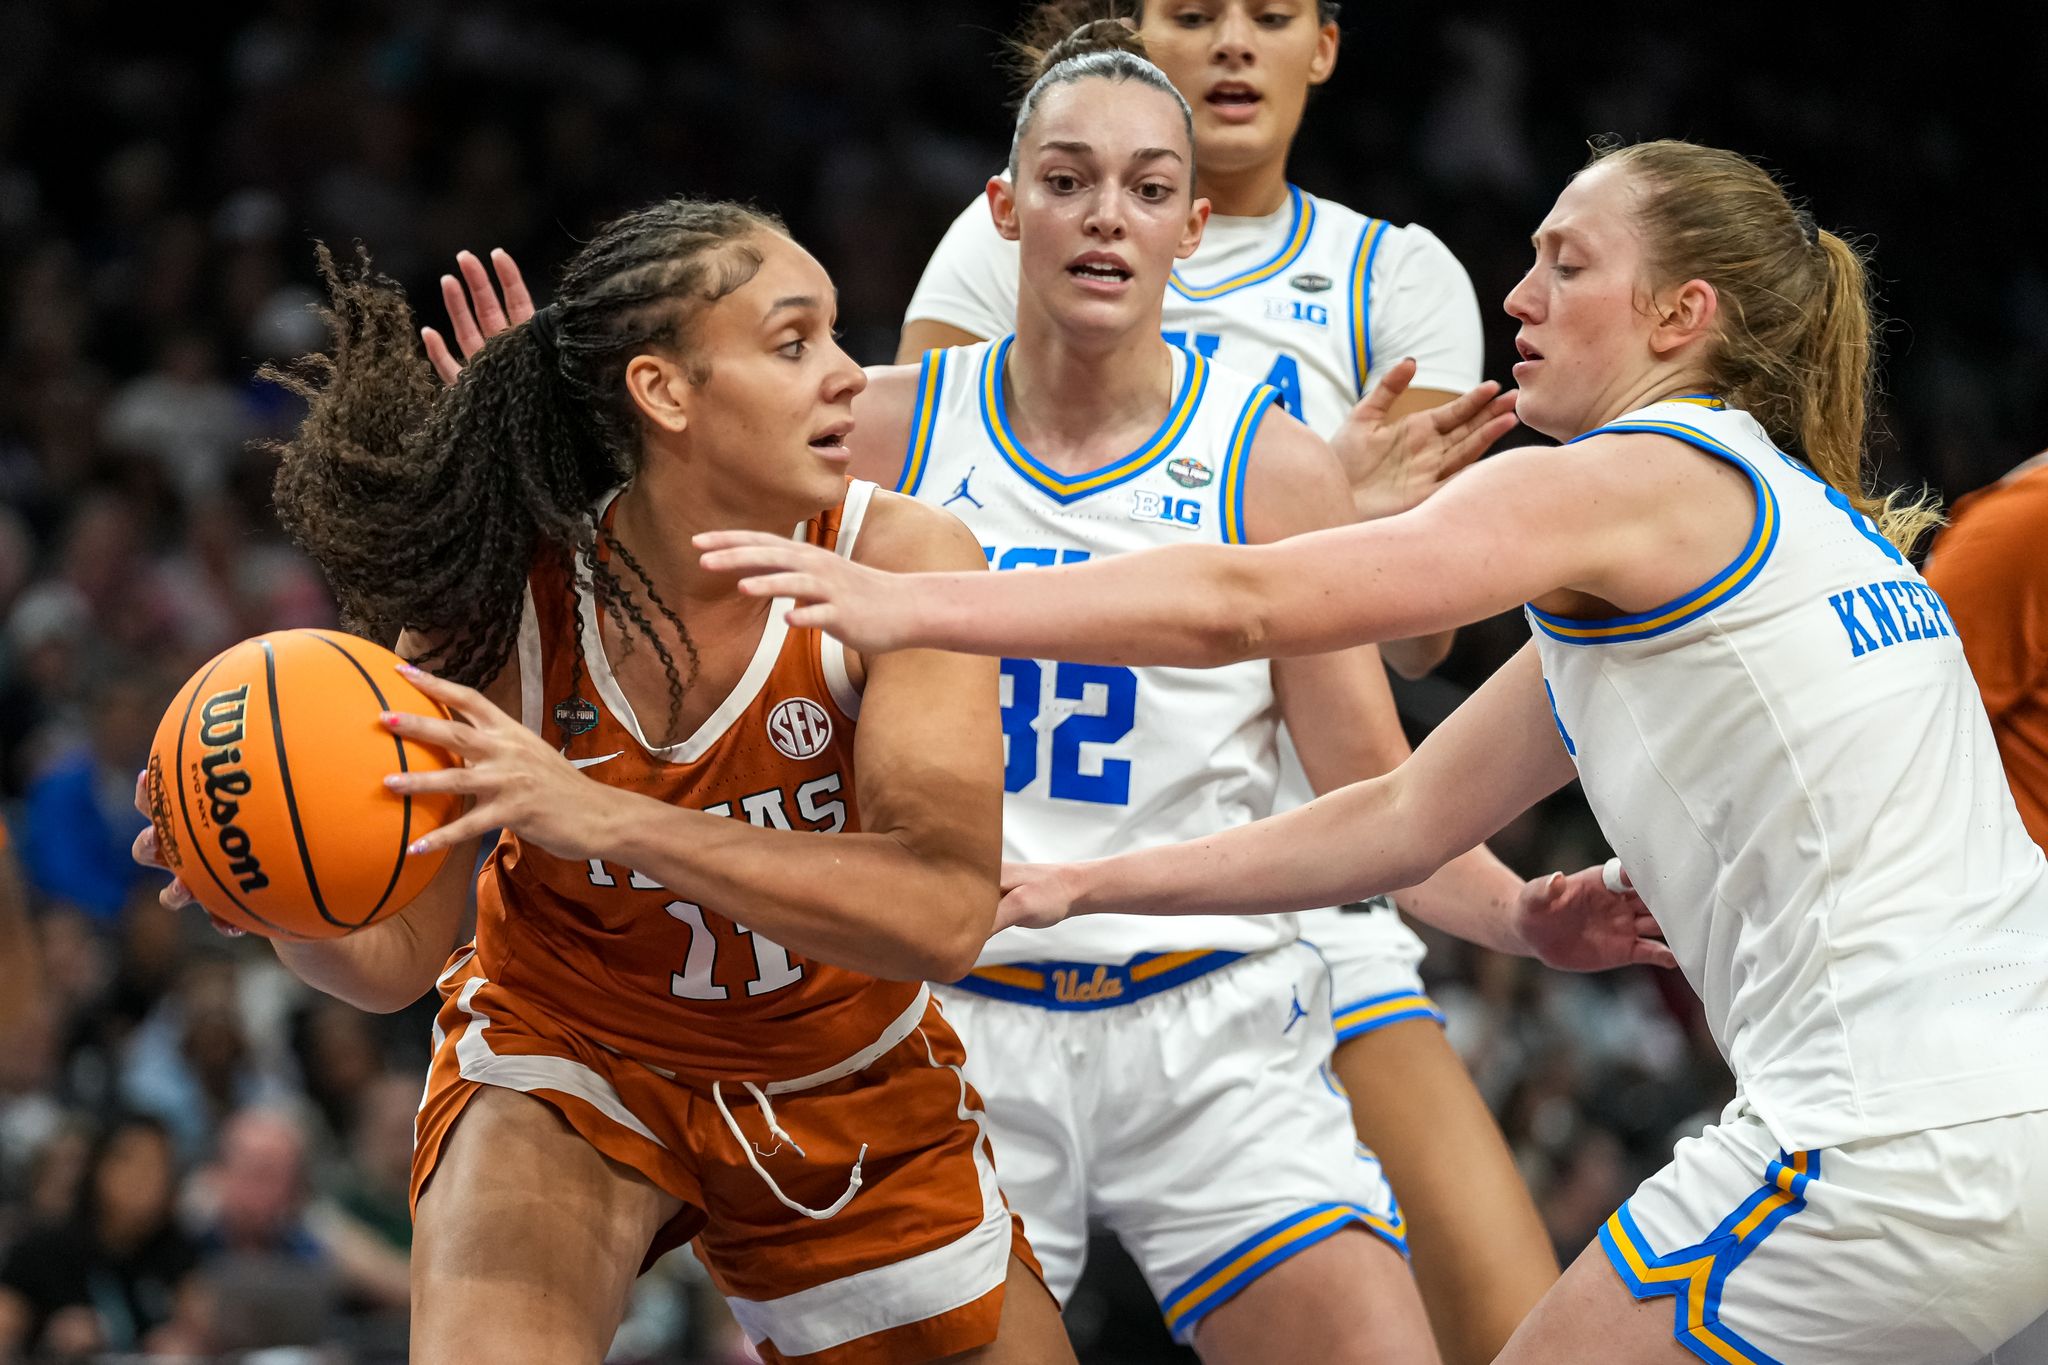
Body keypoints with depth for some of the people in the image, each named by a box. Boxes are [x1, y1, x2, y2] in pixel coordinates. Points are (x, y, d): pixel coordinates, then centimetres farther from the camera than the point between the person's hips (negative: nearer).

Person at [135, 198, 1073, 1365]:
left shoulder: (902, 560, -23)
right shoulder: (502, 592, -22)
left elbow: (947, 909, -35)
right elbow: (395, 958, -15)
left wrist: (601, 818, -45)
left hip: (849, 1086, 2)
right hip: (569, 1061, -2)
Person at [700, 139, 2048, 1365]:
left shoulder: (1635, 479, -4)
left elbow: (1241, 605, -13)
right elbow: (1408, 816, 24)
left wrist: (912, 604, -9)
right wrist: (1085, 886, 23)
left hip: (1899, 1150, -9)